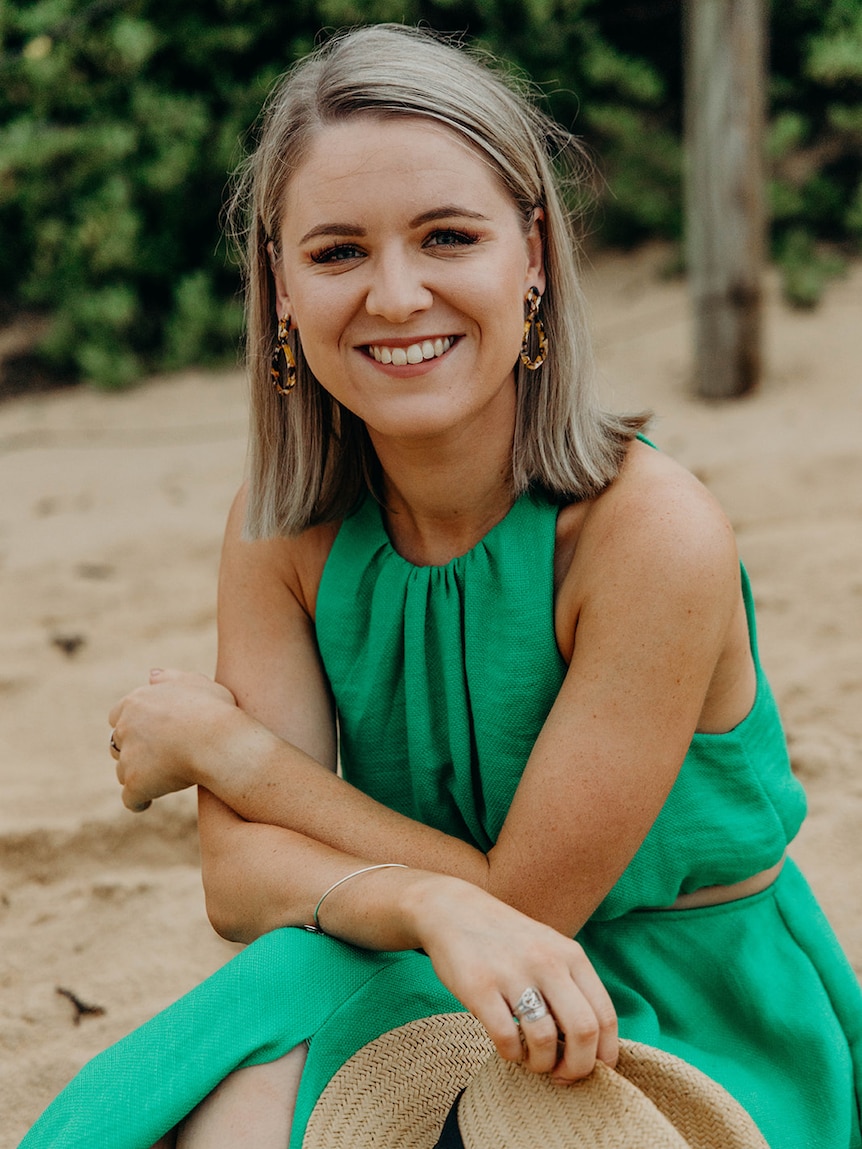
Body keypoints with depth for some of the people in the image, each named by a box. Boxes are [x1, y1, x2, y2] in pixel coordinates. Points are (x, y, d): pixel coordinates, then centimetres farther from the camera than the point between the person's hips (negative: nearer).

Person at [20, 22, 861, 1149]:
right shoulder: (283, 527, -7)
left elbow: (522, 894, -18)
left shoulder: (654, 534, -23)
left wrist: (219, 743, -12)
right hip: (412, 984, 4)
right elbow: (240, 871, -12)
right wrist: (435, 905, -34)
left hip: (689, 1022, -4)